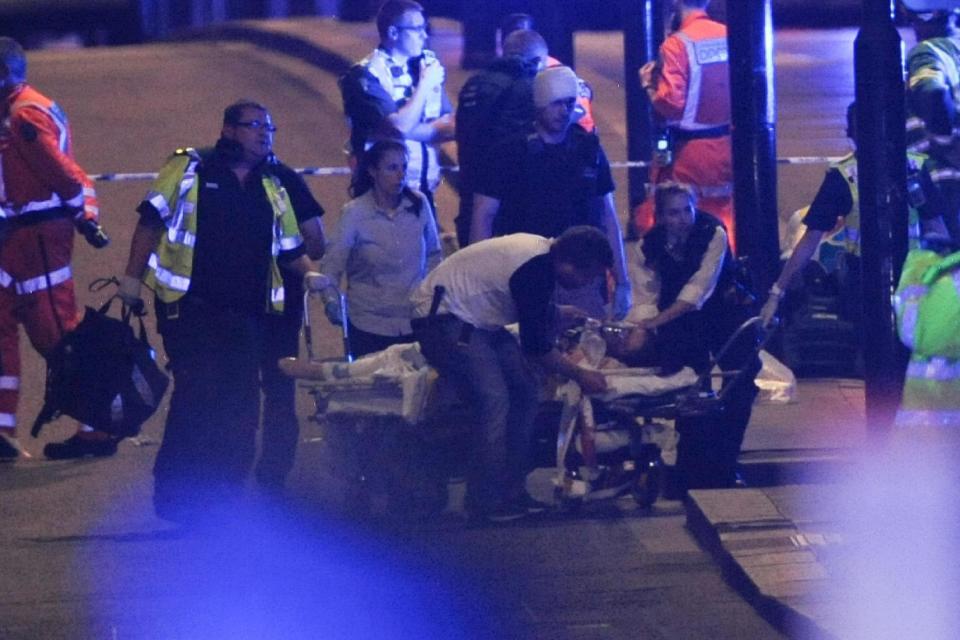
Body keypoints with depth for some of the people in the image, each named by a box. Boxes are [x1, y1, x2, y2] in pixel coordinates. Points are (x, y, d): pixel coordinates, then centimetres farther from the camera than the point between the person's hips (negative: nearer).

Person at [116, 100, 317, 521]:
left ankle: (223, 493, 15)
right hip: (191, 308, -5)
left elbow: (289, 249, 19)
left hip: (247, 313, 6)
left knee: (240, 406, 5)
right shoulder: (189, 170, 1)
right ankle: (176, 497, -5)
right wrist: (133, 276, -3)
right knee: (197, 395, -12)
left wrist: (311, 274, -1)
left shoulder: (274, 187, 14)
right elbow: (152, 219, 2)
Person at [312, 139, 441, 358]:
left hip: (415, 323, 3)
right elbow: (332, 263, -13)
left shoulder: (419, 205, -1)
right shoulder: (354, 212, -10)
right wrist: (331, 300, -28)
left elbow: (433, 255, 12)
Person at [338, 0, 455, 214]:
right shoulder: (366, 75, -12)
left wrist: (412, 130, -15)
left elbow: (450, 127, 3)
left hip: (425, 189, 6)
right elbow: (400, 127, -21)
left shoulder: (428, 65, 8)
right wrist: (425, 84, -11)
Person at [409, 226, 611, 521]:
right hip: (441, 317, -10)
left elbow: (537, 316, 19)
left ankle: (510, 492, 8)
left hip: (475, 319, 10)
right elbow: (535, 346, -19)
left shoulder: (542, 252, 3)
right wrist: (579, 374, -9)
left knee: (524, 391, 4)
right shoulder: (535, 272, -26)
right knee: (493, 398, -18)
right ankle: (487, 502, -12)